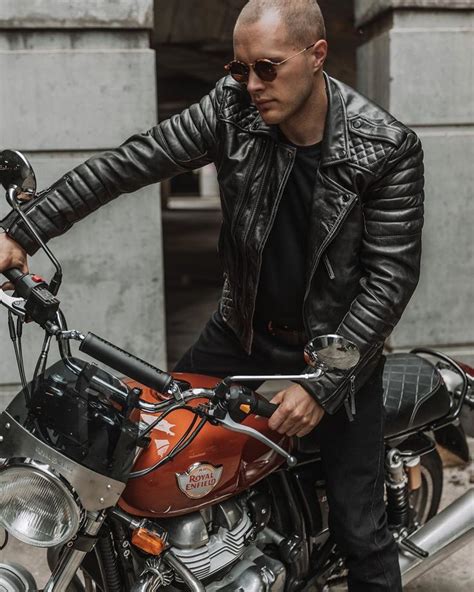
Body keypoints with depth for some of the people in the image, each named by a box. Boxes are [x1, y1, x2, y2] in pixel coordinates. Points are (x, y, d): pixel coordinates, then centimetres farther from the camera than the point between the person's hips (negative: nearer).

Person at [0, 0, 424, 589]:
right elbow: (132, 160, -12)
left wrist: (323, 386, -22)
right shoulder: (232, 107, -12)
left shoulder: (387, 148, -20)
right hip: (242, 330, 4)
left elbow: (390, 276, -18)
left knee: (359, 530, 0)